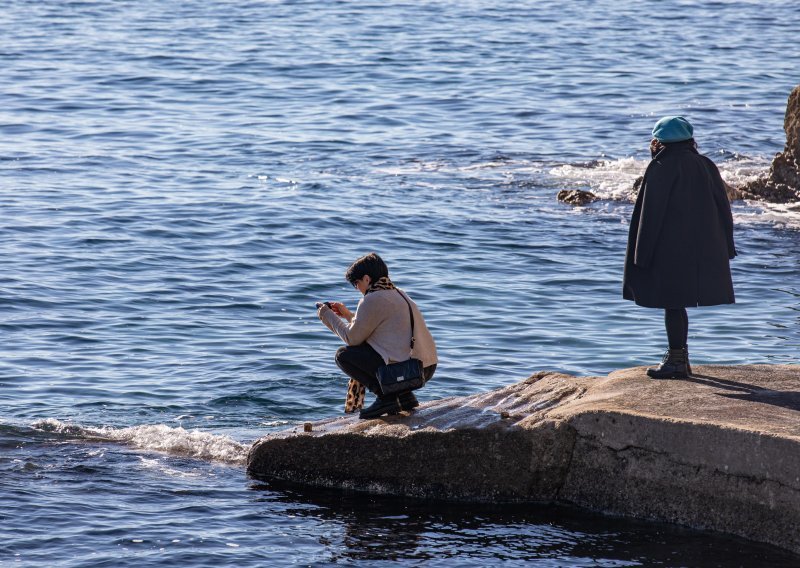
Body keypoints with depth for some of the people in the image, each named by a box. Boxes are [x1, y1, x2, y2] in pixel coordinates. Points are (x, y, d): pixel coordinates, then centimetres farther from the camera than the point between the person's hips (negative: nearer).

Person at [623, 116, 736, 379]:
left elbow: (651, 214, -12)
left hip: (669, 250, -7)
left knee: (673, 305, 0)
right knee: (677, 305, 17)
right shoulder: (705, 166, 7)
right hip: (702, 251, 7)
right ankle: (680, 357, 23)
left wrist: (642, 256, -7)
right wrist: (724, 249, 16)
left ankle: (676, 361, 2)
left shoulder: (662, 169, -12)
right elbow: (723, 207, 9)